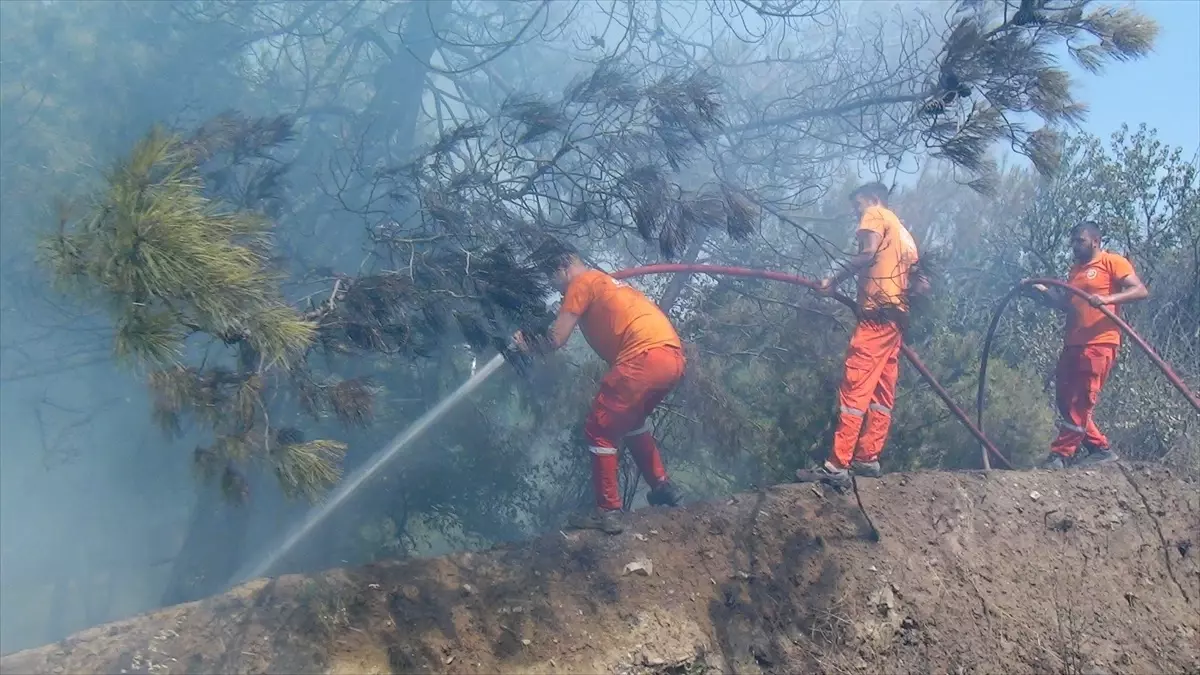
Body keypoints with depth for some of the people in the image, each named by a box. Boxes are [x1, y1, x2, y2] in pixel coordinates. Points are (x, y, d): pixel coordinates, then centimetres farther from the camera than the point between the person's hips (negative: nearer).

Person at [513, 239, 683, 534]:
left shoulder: (582, 282, 3)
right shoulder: (605, 282, 31)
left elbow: (556, 339, -1)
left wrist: (529, 345, 19)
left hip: (646, 357, -9)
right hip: (673, 359, 9)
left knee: (599, 430, 3)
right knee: (631, 421, 31)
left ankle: (608, 512, 4)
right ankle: (661, 486, 32)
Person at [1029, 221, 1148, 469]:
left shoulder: (1112, 262, -3)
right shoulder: (1076, 269, 20)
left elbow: (1141, 290, -13)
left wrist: (1108, 299, -28)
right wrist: (1043, 291, 5)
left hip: (1099, 344, -9)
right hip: (1072, 344, 9)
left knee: (1080, 403, -8)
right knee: (1065, 401, 8)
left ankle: (1060, 455, -8)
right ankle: (1100, 449, 16)